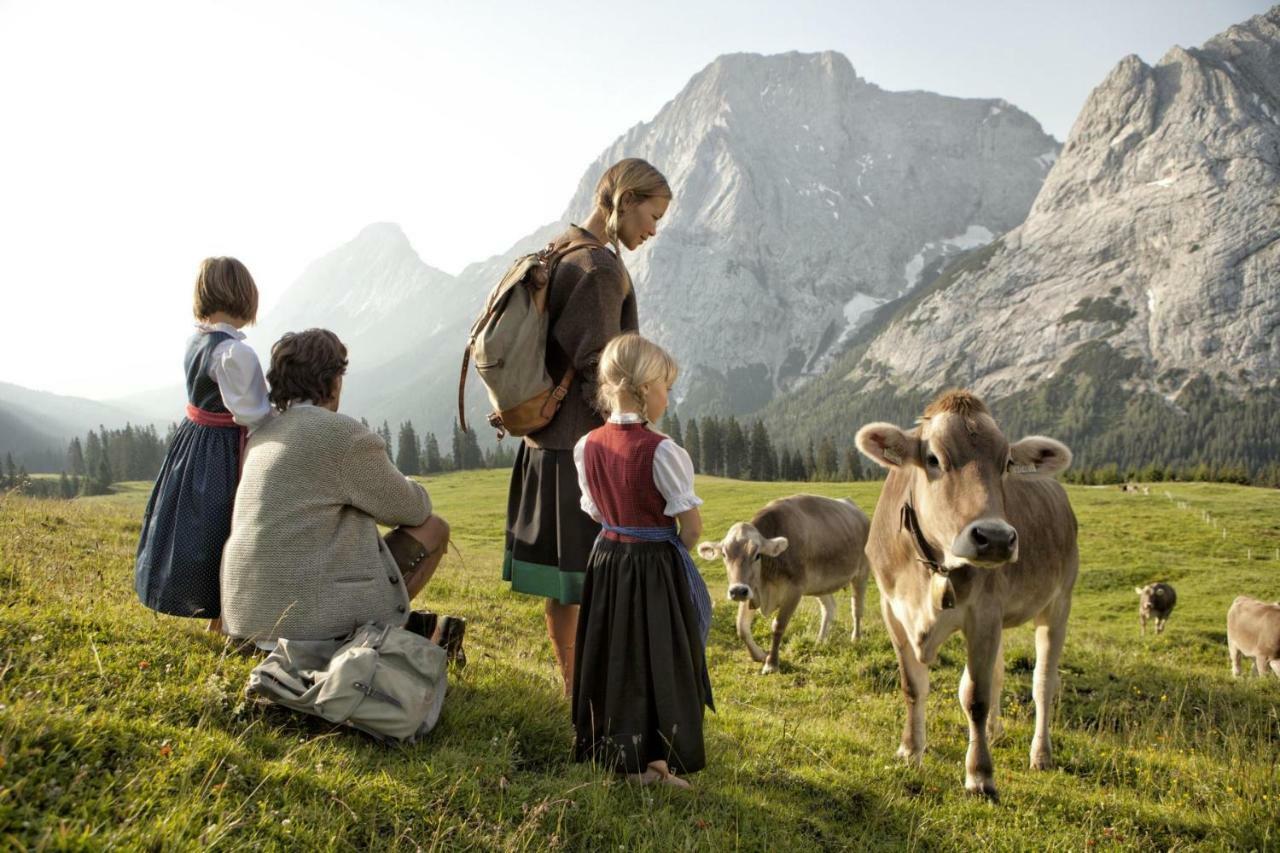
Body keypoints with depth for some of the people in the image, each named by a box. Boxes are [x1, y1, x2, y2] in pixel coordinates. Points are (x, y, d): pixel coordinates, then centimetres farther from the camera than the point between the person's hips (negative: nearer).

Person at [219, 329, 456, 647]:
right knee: (433, 528, 6)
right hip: (312, 614, -9)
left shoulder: (262, 436, 13)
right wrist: (413, 492, 23)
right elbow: (412, 509, -1)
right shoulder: (347, 436, -12)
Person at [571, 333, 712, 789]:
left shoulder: (588, 446, -2)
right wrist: (673, 548, 5)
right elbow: (692, 527, -14)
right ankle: (656, 759, 13)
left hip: (607, 560, 6)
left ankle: (606, 747, 29)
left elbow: (596, 512, 7)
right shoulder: (662, 451, -19)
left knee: (611, 656, 17)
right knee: (659, 661, 6)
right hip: (656, 567, -6)